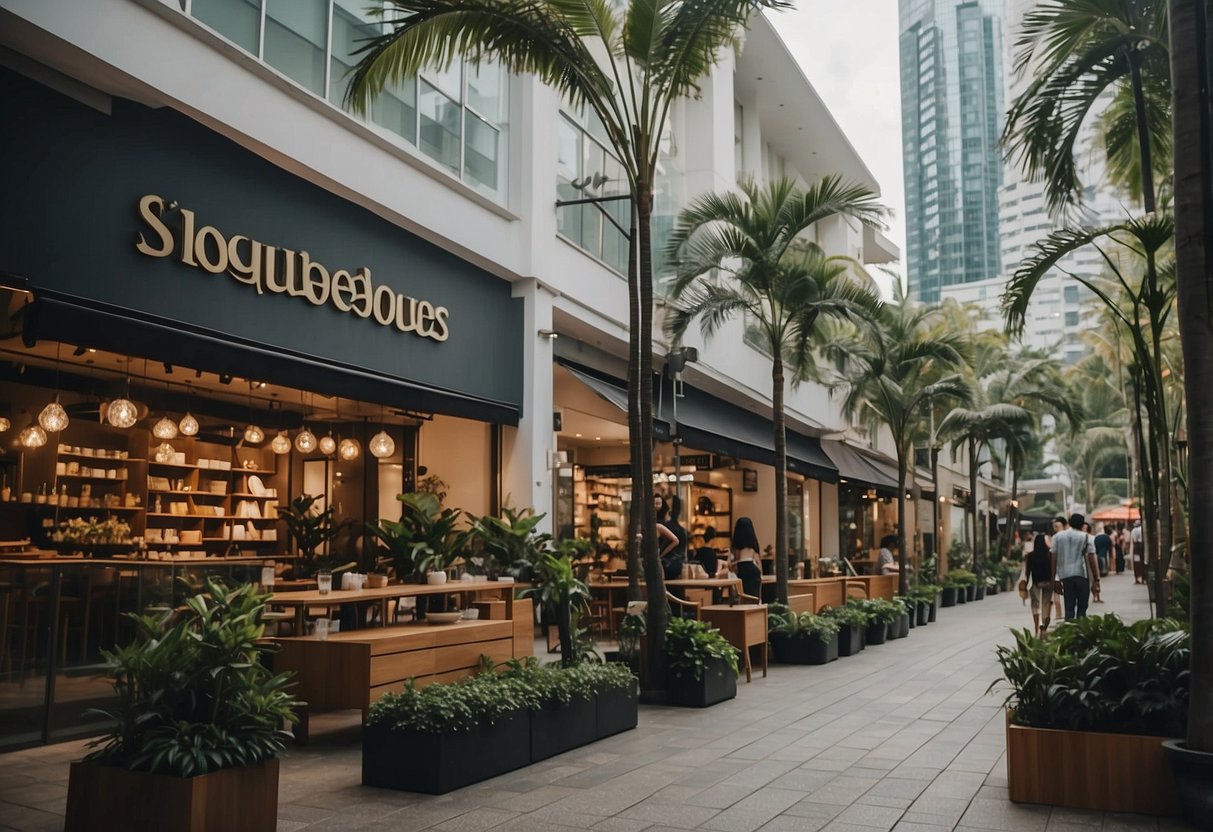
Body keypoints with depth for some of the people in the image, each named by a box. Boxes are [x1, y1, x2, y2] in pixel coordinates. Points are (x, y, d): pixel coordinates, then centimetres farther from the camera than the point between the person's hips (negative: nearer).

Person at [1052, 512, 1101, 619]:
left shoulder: (1057, 536, 9)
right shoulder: (1086, 537, 1)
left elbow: (1054, 558, 7)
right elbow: (1091, 559, -3)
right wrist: (1096, 579, 1)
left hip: (1065, 574, 2)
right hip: (1082, 574, -2)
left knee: (1069, 607, 4)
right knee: (1082, 607, 5)